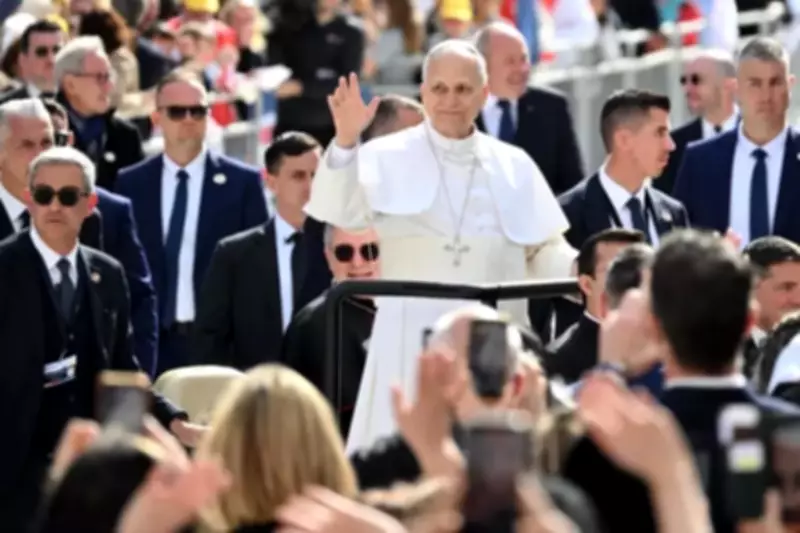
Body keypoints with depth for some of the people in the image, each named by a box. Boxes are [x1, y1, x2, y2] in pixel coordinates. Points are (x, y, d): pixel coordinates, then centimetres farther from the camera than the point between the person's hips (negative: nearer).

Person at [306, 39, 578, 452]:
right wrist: (346, 140, -26)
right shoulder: (387, 158, 2)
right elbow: (339, 212, -14)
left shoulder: (514, 166, 13)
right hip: (413, 340, -3)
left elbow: (544, 251, 12)